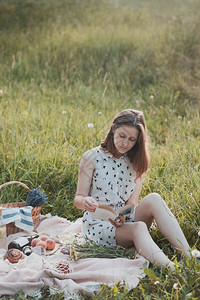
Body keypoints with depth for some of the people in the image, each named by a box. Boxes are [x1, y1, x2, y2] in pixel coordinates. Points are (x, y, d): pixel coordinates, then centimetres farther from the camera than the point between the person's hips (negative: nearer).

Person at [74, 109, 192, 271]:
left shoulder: (137, 162, 6)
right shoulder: (92, 158, -4)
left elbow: (132, 202, -1)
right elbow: (78, 198, -4)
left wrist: (122, 214, -24)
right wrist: (85, 202, -29)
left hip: (124, 220, 3)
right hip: (98, 224, -3)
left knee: (154, 199, -27)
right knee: (138, 228, -34)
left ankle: (189, 258, -38)